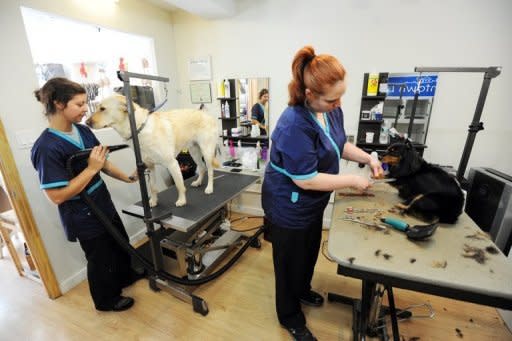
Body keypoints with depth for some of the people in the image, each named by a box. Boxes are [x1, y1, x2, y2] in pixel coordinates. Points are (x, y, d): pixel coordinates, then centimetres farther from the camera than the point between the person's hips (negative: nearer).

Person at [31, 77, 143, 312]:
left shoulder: (83, 130, -4)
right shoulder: (47, 147, -26)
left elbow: (103, 163, 7)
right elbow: (56, 196, -26)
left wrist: (126, 177, -1)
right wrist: (91, 168, -28)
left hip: (104, 205, 7)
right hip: (84, 218, -7)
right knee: (101, 258, 15)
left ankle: (125, 276, 54)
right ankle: (107, 300, 43)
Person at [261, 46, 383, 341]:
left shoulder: (332, 110, -4)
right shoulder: (294, 125, -32)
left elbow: (340, 145, 13)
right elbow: (306, 180, -29)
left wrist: (368, 158, -2)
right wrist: (352, 181, -20)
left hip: (312, 204, 8)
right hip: (289, 208, -8)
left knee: (310, 252, 28)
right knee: (291, 261, 15)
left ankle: (303, 291, 59)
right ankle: (290, 317, 43)